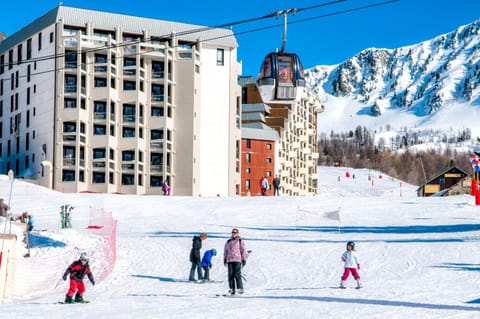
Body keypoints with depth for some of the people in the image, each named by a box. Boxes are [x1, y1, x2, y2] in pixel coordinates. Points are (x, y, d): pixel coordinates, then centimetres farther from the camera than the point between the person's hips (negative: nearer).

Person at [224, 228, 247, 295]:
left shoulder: (240, 241, 7)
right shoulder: (228, 242, 18)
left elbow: (243, 251, 5)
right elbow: (225, 251, 20)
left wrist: (244, 259, 0)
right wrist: (224, 259, 12)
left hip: (237, 260, -4)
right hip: (229, 260, 4)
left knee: (237, 274, -13)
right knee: (230, 275, -2)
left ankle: (240, 288, -13)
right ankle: (232, 289, 0)